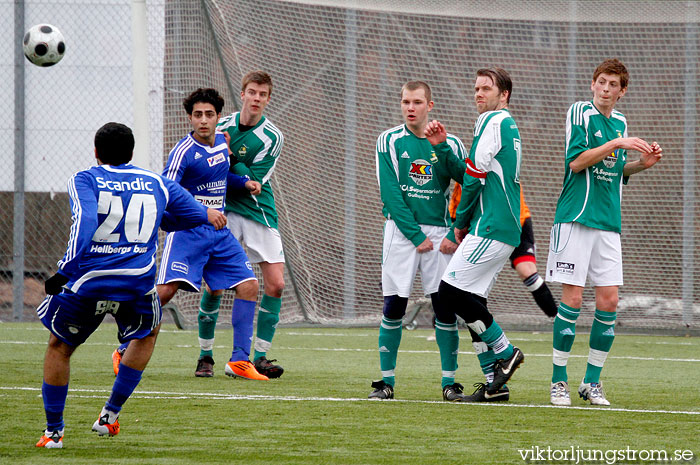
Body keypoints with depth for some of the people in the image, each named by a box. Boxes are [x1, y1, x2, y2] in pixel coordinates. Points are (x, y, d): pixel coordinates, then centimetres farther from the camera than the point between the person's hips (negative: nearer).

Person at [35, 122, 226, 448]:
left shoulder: (84, 180, 4)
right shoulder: (157, 184, 15)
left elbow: (84, 223, -16)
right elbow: (191, 210, 33)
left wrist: (65, 271, -21)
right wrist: (208, 215, 57)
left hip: (88, 281, -2)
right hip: (138, 282, 2)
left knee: (59, 347, 20)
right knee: (148, 333, 32)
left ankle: (54, 431, 17)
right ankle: (110, 415, 29)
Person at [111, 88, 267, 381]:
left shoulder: (221, 140, 10)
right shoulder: (184, 151, -13)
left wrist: (243, 182, 13)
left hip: (219, 232, 7)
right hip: (188, 232, -7)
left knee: (248, 285, -4)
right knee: (166, 290, -19)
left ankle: (240, 361, 0)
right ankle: (125, 350, -5)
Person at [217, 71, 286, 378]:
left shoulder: (272, 138, -6)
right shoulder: (223, 125, 0)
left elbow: (253, 181, -14)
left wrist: (228, 158, -20)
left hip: (259, 213, 0)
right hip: (224, 211, 0)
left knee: (275, 285, -7)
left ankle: (260, 356, 4)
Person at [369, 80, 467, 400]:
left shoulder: (449, 144, 7)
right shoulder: (389, 141, 2)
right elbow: (390, 193, -5)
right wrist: (416, 236, -11)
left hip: (440, 233, 1)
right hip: (401, 230, -1)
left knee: (444, 306, -4)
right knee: (393, 306, -3)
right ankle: (386, 381, 5)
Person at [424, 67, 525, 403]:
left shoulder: (493, 121, -8)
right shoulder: (508, 125, 22)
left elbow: (475, 175, -12)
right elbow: (463, 173, 22)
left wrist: (461, 222, -2)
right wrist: (440, 146, 8)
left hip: (490, 228, -10)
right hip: (506, 229, 10)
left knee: (452, 291, -13)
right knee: (470, 300, 7)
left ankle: (504, 352, -5)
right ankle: (495, 382, 5)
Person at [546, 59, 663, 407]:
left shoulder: (620, 122, 15)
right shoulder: (580, 113, -4)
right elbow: (576, 162, -14)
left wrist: (641, 163, 6)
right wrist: (617, 144, -19)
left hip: (609, 222, 6)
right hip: (576, 218, -6)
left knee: (608, 301, 0)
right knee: (572, 298, -7)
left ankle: (592, 382, 10)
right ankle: (559, 381, 2)